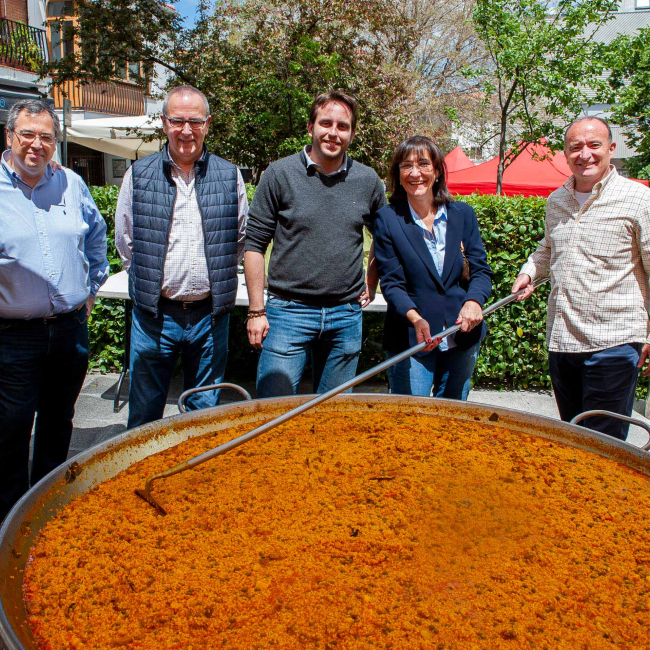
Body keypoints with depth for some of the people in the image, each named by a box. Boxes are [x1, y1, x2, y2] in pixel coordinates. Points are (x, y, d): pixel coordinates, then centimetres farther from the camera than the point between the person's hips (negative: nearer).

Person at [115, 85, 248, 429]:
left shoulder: (230, 176, 3)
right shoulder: (138, 174, 2)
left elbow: (241, 239, 12)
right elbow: (125, 240, 10)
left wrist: (217, 281, 9)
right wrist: (149, 284, 7)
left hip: (210, 315, 1)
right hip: (154, 314, 0)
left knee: (205, 411, 13)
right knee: (144, 416, 9)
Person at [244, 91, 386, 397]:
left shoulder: (368, 181, 6)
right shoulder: (280, 174, -2)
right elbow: (254, 244, -2)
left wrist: (371, 285, 13)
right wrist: (256, 310, -5)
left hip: (346, 316, 3)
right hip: (288, 312, -2)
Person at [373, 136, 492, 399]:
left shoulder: (462, 214, 6)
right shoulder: (387, 218, -3)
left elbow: (481, 270, 6)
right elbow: (391, 283, -7)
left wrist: (474, 301, -16)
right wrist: (415, 318, -24)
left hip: (463, 336, 3)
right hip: (410, 339, -3)